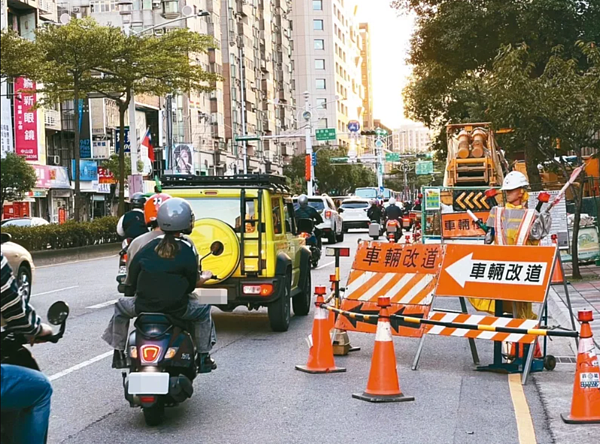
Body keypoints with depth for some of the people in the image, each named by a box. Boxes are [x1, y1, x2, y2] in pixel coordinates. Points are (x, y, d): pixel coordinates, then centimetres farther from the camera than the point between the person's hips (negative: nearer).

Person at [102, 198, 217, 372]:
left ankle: (118, 353, 34)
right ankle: (203, 357, 24)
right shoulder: (188, 250, -8)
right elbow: (192, 284, -2)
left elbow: (130, 283, 1)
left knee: (121, 307, 32)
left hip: (143, 305, 2)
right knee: (203, 310, 27)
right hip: (178, 309, -2)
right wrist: (205, 277, 19)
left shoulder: (146, 249, -1)